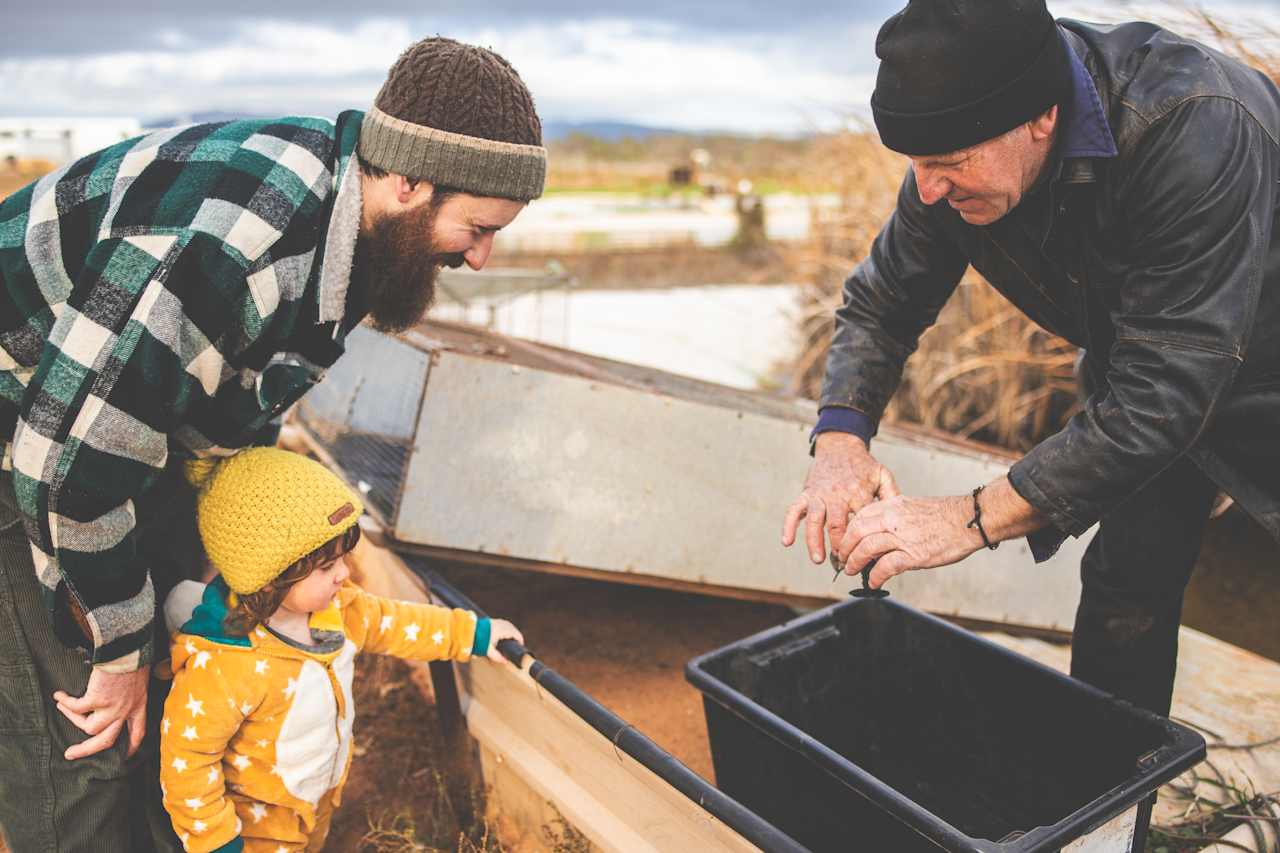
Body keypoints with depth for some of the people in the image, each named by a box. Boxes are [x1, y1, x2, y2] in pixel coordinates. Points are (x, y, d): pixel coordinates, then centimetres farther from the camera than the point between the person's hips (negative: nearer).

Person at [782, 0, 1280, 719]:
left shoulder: (1198, 128, -40)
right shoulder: (959, 151, -21)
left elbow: (1164, 395, -41)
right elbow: (881, 303, -10)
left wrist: (974, 520, -42)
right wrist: (841, 438, -28)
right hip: (1147, 378, 4)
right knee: (1124, 589, 3)